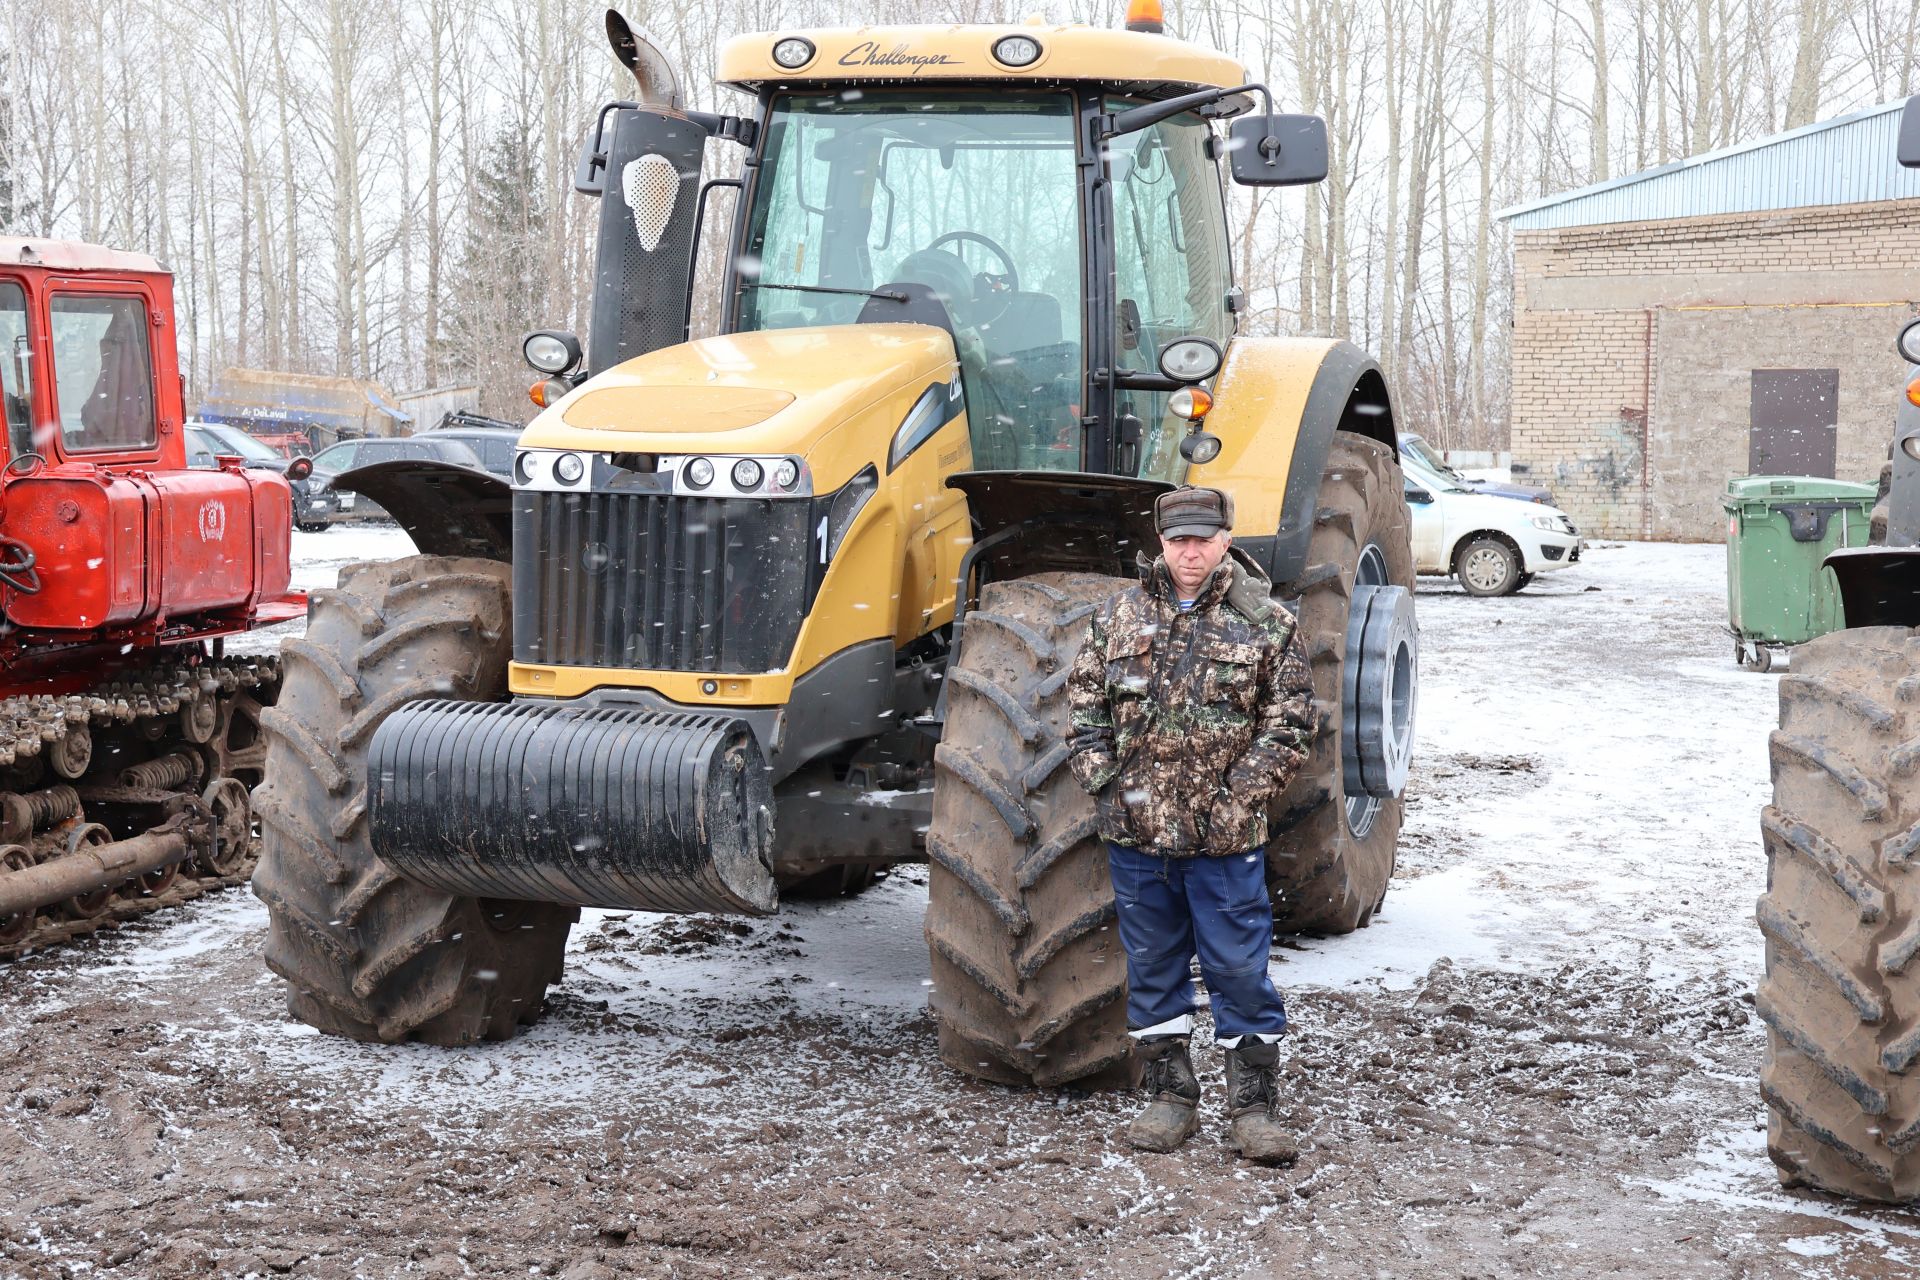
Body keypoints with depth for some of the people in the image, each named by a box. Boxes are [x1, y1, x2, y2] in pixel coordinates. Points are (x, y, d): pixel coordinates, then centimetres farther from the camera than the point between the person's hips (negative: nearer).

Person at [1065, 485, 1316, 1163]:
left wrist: (1239, 798, -9)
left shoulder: (1266, 623, -2)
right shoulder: (1120, 615, 6)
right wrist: (1103, 782, -1)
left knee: (1239, 968, 1)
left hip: (1225, 837, -3)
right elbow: (1084, 703, 10)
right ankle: (1170, 1095, 23)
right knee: (1152, 968, 11)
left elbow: (1290, 723, -2)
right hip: (1136, 830, 3)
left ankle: (1253, 1104, 12)